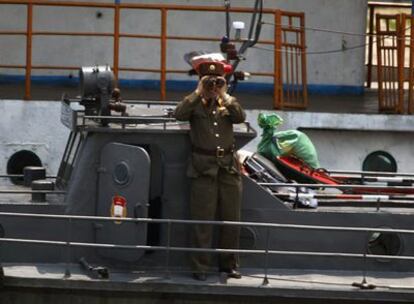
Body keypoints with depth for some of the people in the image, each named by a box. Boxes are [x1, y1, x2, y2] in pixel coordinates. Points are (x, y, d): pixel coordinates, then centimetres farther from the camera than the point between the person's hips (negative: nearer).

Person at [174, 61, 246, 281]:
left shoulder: (227, 104, 13)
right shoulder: (195, 104, 5)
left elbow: (241, 117, -5)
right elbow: (179, 114, -15)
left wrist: (225, 95, -8)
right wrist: (198, 93, -12)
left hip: (229, 166, 3)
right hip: (204, 168, -3)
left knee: (231, 219, 8)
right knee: (202, 220, -3)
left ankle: (229, 265, 19)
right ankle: (200, 267, 2)